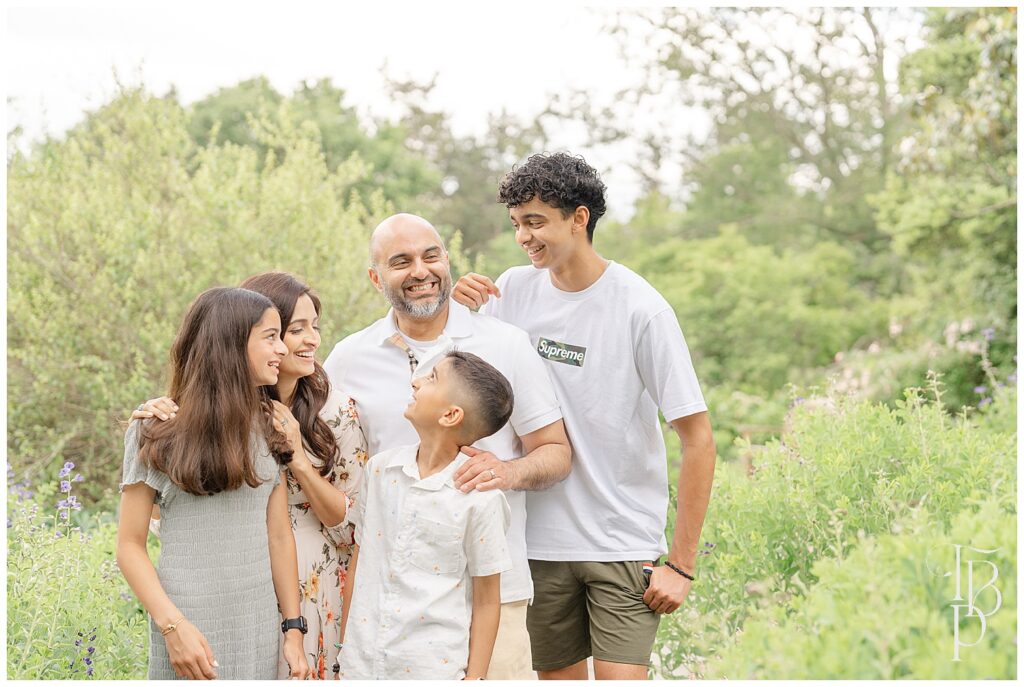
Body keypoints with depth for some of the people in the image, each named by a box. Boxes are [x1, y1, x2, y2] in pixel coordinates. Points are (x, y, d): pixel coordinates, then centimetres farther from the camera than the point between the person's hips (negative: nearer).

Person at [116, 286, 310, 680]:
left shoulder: (270, 428, 8)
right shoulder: (156, 431, -5)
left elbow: (279, 536, 7)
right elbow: (131, 545, -5)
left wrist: (294, 630, 4)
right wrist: (172, 625, -16)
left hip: (261, 626, 4)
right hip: (190, 626, -4)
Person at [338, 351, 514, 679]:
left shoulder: (480, 498, -12)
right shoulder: (381, 468, 2)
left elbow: (487, 602, -5)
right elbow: (360, 558, 11)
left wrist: (474, 678, -4)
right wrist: (342, 645, 13)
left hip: (434, 668, -4)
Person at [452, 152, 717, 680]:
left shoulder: (641, 309, -12)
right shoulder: (513, 290, 2)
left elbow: (697, 439, -11)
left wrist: (681, 563, -13)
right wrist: (457, 311, -10)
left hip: (624, 544, -4)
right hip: (542, 541, 4)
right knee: (558, 676, 13)